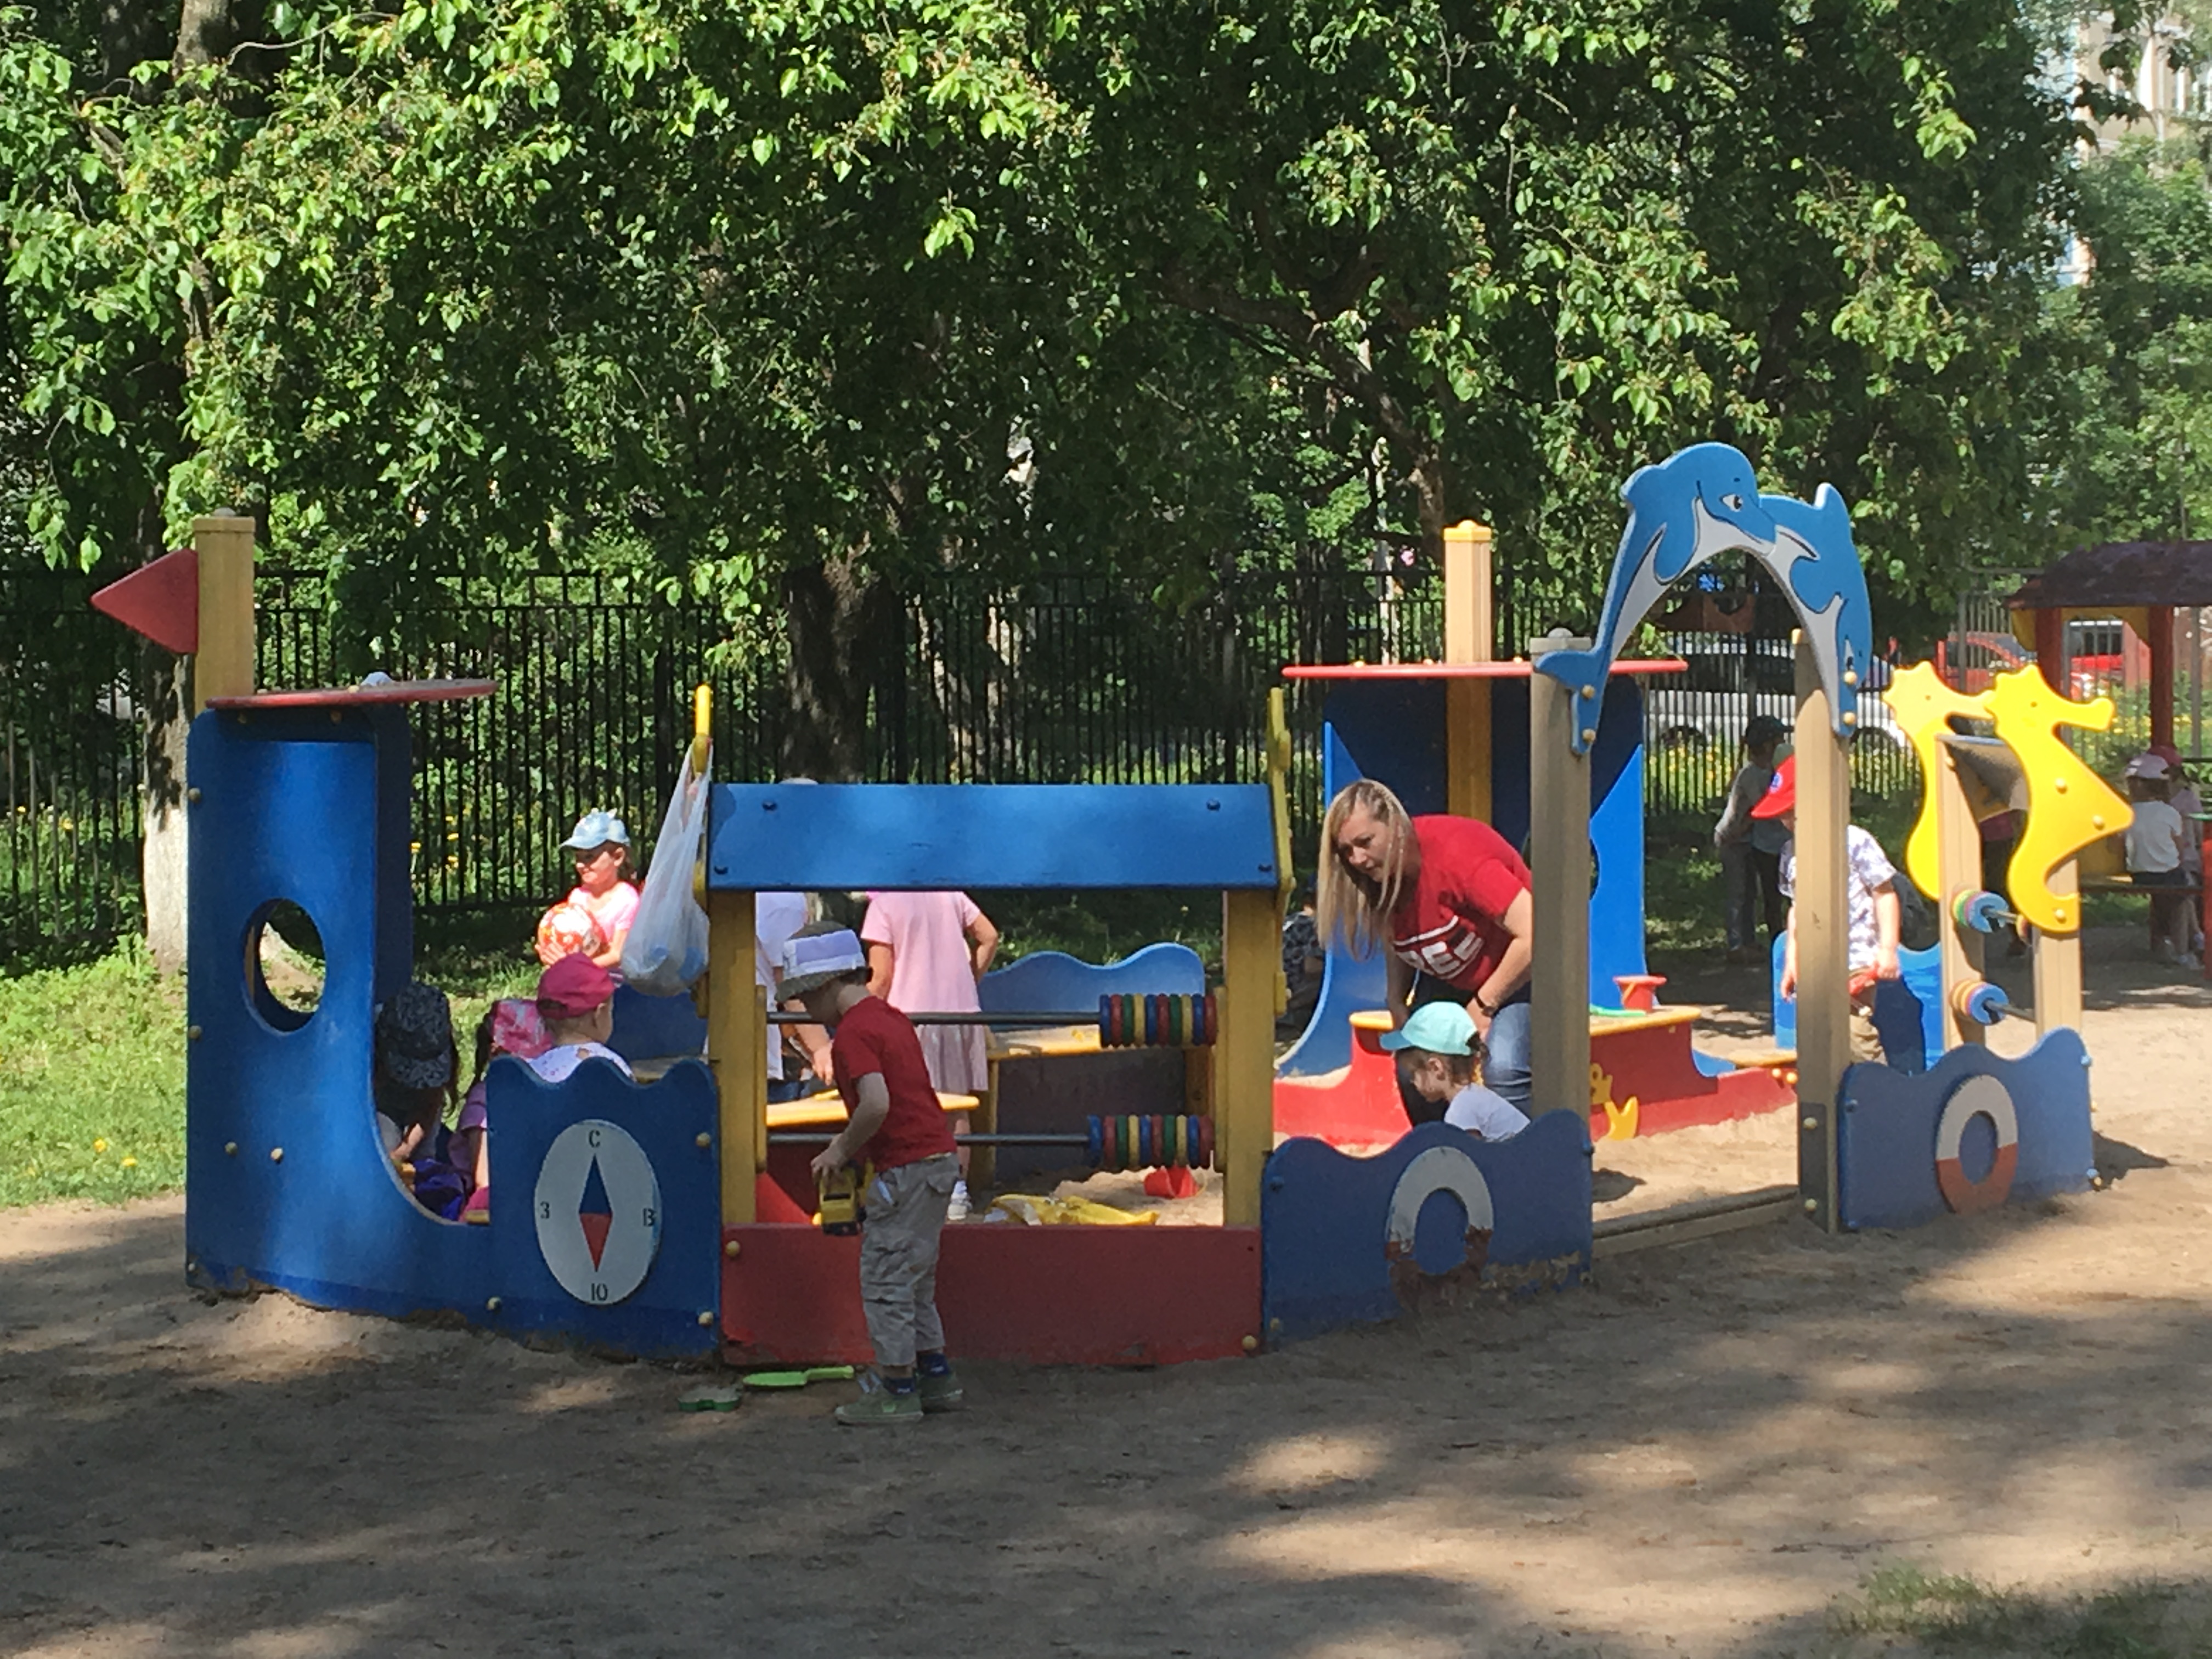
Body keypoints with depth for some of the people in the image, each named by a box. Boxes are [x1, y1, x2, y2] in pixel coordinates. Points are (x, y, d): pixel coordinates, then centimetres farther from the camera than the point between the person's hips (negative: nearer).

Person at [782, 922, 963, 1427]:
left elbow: (877, 1104, -27)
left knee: (885, 1280, -2)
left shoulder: (852, 1032, -15)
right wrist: (852, 1145, 18)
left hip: (906, 1168, -10)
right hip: (937, 1157, 10)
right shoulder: (890, 1017, 15)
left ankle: (896, 1391, 3)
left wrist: (841, 1149, -12)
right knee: (913, 1280, 18)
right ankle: (935, 1378, 22)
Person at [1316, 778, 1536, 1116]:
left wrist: (1483, 1006, -22)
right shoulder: (1382, 871, -9)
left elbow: (1532, 935, -33)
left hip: (1519, 971, -7)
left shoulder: (1456, 855, -32)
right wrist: (1397, 1003, -10)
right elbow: (1401, 943, 8)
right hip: (1449, 979, 7)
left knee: (1503, 1071, -29)